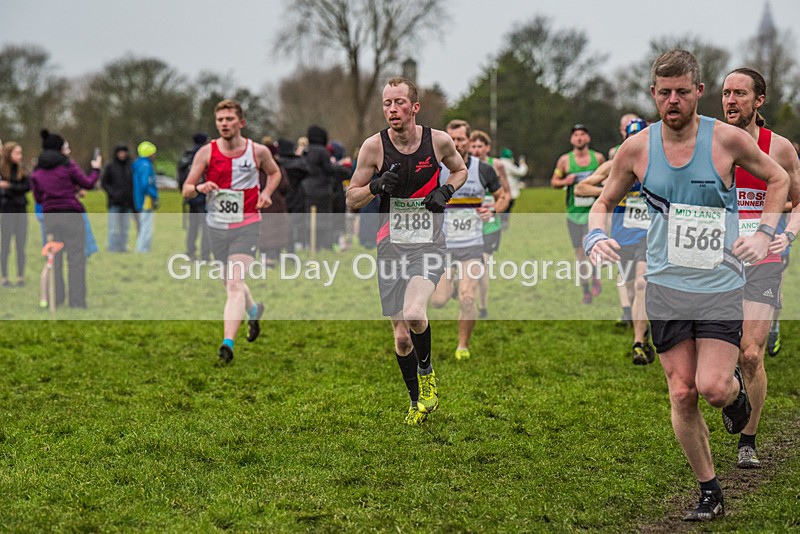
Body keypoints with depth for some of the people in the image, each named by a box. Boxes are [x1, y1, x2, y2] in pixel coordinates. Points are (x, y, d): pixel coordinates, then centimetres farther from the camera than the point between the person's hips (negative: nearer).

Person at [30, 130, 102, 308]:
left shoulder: (37, 172, 6)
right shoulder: (68, 165, -6)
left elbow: (38, 197, 12)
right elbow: (88, 184, 1)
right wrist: (96, 169, 18)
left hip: (50, 216, 4)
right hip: (71, 215, -4)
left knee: (54, 261, 10)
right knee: (76, 260, -1)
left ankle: (55, 301, 8)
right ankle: (77, 302, -5)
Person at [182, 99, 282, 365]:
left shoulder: (258, 151, -3)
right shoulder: (206, 152, -4)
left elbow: (275, 172, 18)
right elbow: (186, 190, -1)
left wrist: (267, 192, -1)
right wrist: (199, 187, -23)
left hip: (246, 225, -3)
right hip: (216, 226, 3)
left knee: (235, 285, -17)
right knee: (230, 284, 17)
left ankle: (228, 343, -21)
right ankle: (254, 310, 50)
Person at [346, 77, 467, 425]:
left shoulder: (438, 141, -4)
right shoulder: (374, 146, -5)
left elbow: (460, 169, 18)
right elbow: (351, 200, 3)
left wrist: (445, 191, -3)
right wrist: (377, 185, -17)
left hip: (428, 246, -2)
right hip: (391, 247, 2)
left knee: (414, 314, -26)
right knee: (401, 336, 6)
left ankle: (426, 372, 4)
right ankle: (417, 400, 29)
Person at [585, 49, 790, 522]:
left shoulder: (727, 139, -7)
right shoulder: (637, 149, -1)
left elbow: (778, 179, 10)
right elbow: (604, 203, 14)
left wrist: (765, 233, -2)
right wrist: (597, 237, -7)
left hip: (722, 285, -2)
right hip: (667, 285, 2)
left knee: (712, 388, -15)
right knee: (682, 393, 1)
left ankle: (736, 389, 23)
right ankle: (710, 493, 15)